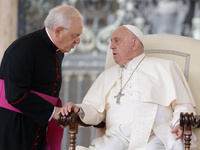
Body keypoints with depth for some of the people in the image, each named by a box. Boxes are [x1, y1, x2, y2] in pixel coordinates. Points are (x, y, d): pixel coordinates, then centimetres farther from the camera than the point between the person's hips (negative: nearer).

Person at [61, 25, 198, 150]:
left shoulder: (164, 68, 20)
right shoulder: (108, 75, 31)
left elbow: (183, 105, 13)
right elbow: (94, 110, 20)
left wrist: (179, 124, -8)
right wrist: (79, 110, -3)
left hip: (155, 134, -2)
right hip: (117, 133, 3)